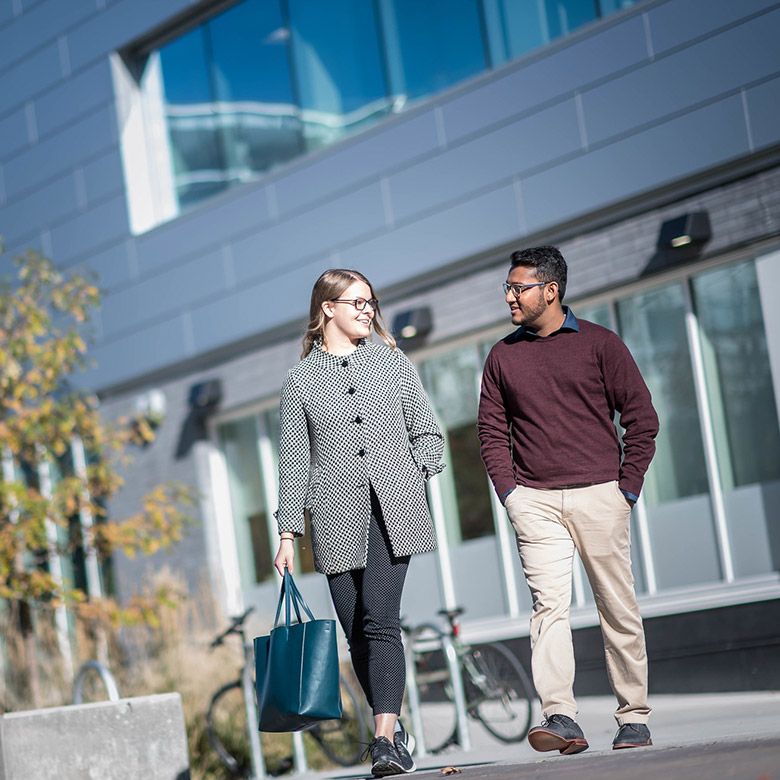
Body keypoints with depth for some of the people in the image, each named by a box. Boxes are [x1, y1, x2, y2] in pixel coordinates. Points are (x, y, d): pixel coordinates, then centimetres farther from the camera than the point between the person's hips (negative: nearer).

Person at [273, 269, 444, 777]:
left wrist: (409, 478, 0)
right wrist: (287, 534, 1)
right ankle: (396, 728, 20)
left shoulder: (394, 364, 11)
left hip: (391, 512, -1)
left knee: (379, 622, -14)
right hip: (336, 520, 1)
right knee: (357, 633, 3)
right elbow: (294, 463, 6)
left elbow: (429, 434, 16)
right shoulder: (301, 381, 7)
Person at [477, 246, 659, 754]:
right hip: (534, 500, 2)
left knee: (618, 607, 3)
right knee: (548, 603, -12)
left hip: (598, 495, -1)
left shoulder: (600, 344, 3)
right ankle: (561, 718, -17)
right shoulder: (503, 356, 12)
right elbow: (493, 429, 13)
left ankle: (634, 718, 13)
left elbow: (641, 418, 3)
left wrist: (627, 488, -3)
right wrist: (510, 491, 1)